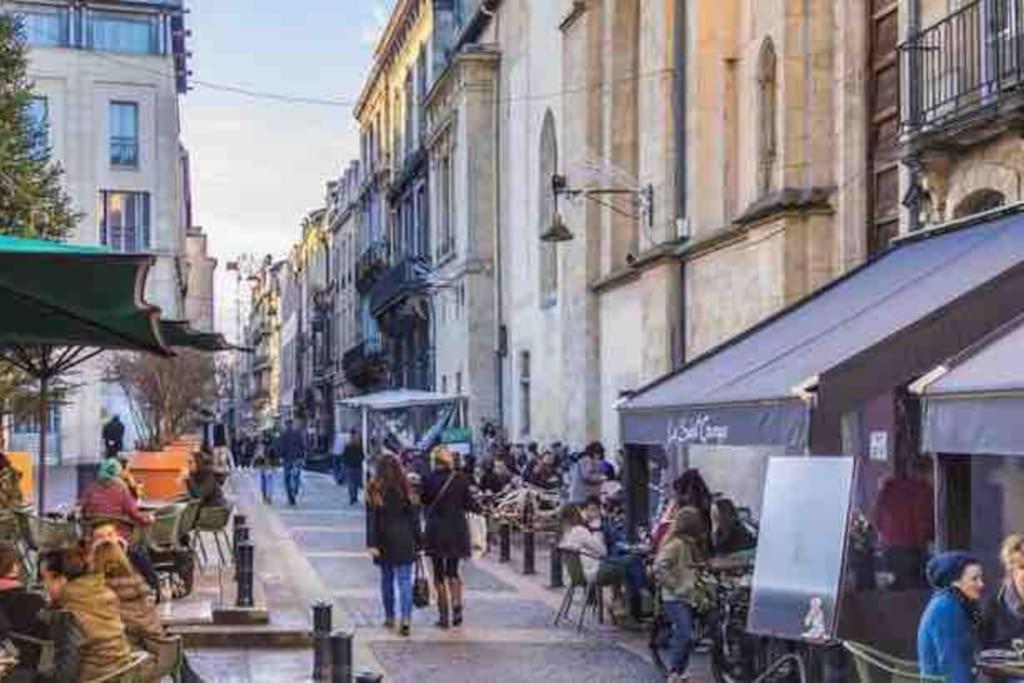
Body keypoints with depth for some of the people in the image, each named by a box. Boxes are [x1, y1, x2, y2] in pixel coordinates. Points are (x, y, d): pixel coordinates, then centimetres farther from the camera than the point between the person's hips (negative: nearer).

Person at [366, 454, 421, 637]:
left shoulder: (374, 489, -5)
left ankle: (389, 617, 23)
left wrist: (371, 543, -7)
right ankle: (406, 618, -13)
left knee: (386, 578, 15)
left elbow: (371, 518, -8)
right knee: (404, 579, 0)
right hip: (404, 538, 0)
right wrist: (418, 541, 6)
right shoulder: (406, 488, -2)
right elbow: (414, 516, 0)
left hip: (384, 540, 0)